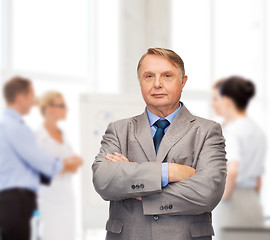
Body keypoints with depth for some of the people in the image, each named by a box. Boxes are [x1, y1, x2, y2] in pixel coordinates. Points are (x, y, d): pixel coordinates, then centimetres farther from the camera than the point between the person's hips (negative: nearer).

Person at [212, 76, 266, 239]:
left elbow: (231, 171, -28)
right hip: (254, 206, 8)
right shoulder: (258, 132, 15)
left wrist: (225, 195, -14)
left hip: (233, 207, -8)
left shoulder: (232, 130, -11)